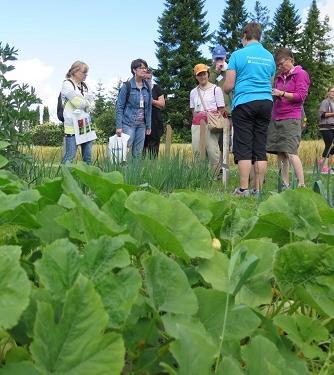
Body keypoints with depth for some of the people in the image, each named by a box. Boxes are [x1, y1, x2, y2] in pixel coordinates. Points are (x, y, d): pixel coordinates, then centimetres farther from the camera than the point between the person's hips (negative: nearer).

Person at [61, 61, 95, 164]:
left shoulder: (84, 86, 20)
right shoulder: (67, 85, -3)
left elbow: (91, 106, 14)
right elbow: (80, 103, -13)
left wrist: (83, 103, -5)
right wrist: (87, 102, 6)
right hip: (72, 125, -7)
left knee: (88, 156, 8)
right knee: (70, 156, -8)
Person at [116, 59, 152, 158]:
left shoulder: (147, 87, 8)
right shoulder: (127, 86, -6)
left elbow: (148, 108, 13)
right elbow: (119, 107, -6)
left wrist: (148, 126, 11)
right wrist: (119, 126, -12)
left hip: (141, 125, 5)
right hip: (128, 124, -5)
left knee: (138, 154, 9)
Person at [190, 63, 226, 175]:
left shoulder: (216, 89, 3)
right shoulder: (193, 92, 17)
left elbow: (221, 110, 2)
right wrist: (197, 119, 4)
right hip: (197, 124, 5)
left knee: (212, 151, -13)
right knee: (197, 151, -1)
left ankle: (217, 176, -7)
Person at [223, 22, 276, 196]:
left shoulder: (238, 55, -3)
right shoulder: (269, 56, 13)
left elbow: (228, 86, -4)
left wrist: (226, 88, 18)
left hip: (244, 103, -4)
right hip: (266, 102, 5)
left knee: (243, 149, -3)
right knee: (260, 148, 5)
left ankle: (244, 189, -6)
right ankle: (258, 189, 7)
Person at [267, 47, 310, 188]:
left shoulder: (300, 74, 1)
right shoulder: (280, 77, 20)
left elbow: (300, 96, -8)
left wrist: (282, 93, -15)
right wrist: (272, 95, 5)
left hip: (291, 118, -7)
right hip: (276, 117, 7)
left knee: (290, 152, -15)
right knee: (280, 153, 2)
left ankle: (302, 185, -13)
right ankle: (285, 185, 5)